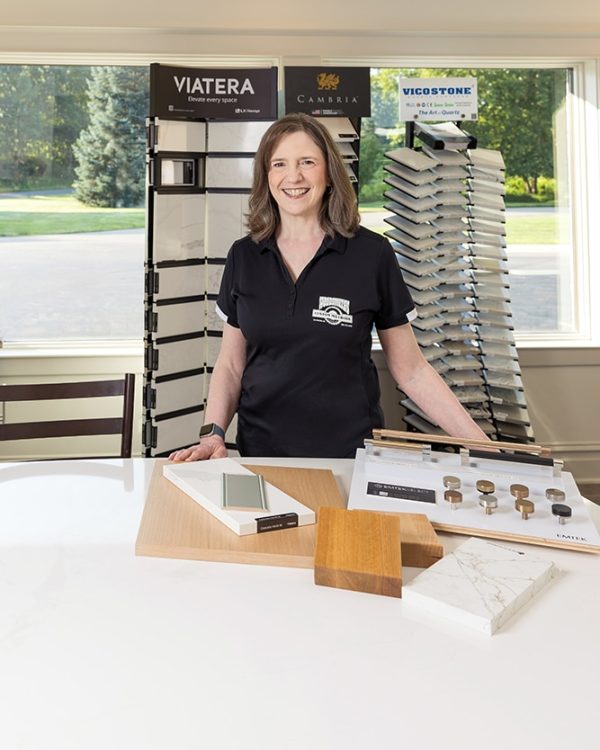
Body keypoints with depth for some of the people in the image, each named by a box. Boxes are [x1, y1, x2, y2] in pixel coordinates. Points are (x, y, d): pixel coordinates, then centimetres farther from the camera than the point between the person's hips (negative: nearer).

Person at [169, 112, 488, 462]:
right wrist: (213, 433, -9)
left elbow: (411, 369, -3)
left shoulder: (373, 254, -7)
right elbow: (231, 364, 7)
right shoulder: (244, 256, 0)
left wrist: (479, 442, -9)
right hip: (261, 451, 2)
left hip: (351, 455, -2)